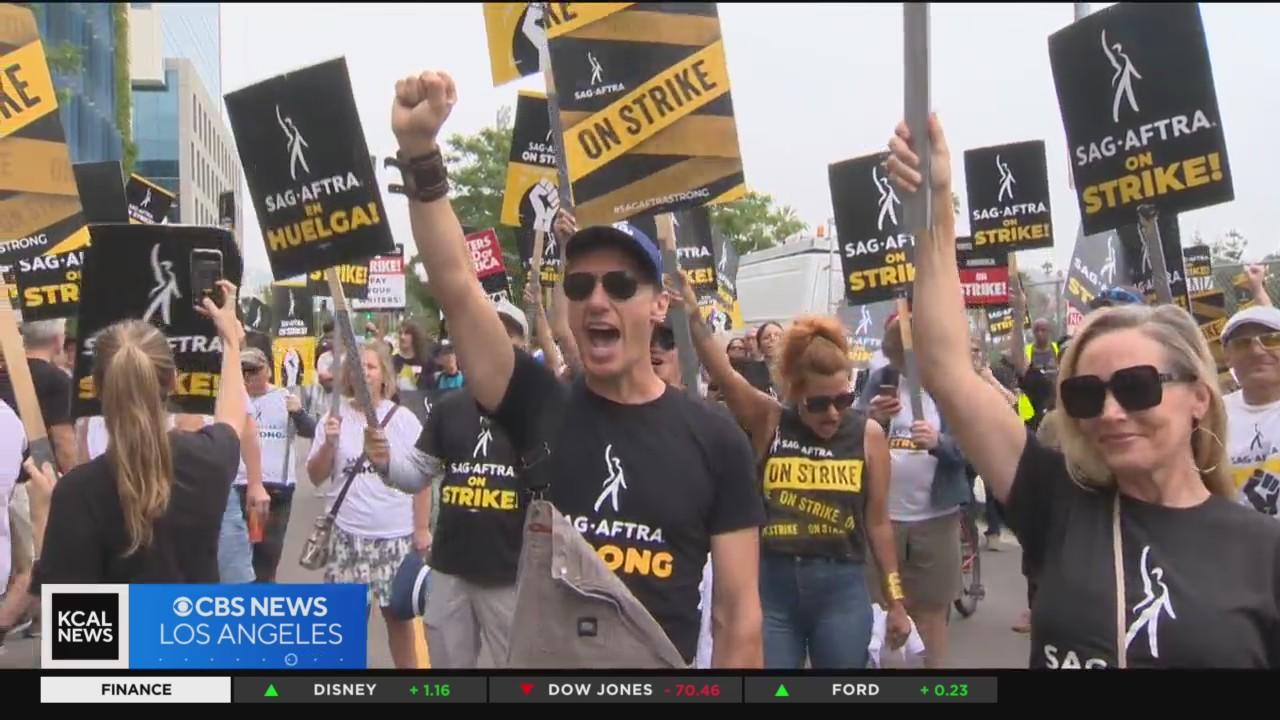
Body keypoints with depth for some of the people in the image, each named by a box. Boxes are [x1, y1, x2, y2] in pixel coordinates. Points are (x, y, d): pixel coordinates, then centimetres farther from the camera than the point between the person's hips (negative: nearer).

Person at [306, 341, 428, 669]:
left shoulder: (403, 419, -2)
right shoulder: (335, 417, 1)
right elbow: (315, 476, 4)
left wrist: (421, 528, -1)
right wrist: (329, 443, -13)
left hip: (395, 534, -1)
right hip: (348, 533, 1)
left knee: (397, 611, 8)